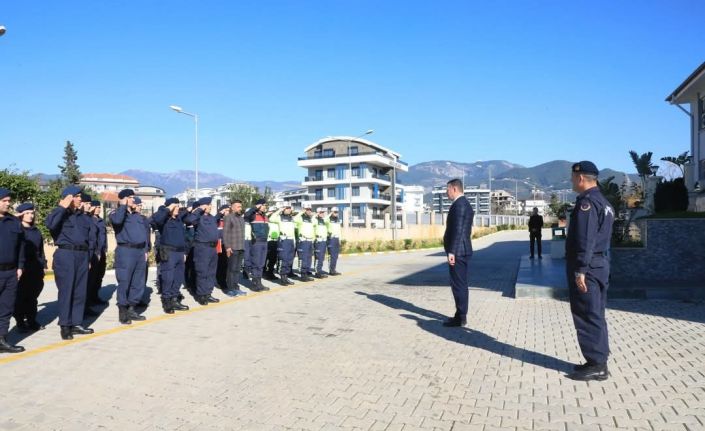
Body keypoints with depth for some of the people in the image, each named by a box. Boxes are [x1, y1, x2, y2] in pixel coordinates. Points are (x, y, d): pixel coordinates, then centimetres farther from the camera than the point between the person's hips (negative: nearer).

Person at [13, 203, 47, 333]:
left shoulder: (36, 231, 12)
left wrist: (43, 265, 11)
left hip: (36, 270, 5)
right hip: (22, 268, -5)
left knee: (33, 296, 10)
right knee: (21, 297, 2)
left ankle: (32, 321, 19)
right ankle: (20, 322, 12)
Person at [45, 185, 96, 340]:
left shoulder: (84, 217, 16)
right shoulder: (61, 215, -1)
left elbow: (92, 236, 18)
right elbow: (49, 223, -24)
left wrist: (89, 253, 9)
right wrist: (62, 207, -15)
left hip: (82, 256, 6)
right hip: (65, 255, -6)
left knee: (80, 291, 7)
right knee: (66, 291, -4)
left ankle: (76, 324, 15)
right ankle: (65, 326, 3)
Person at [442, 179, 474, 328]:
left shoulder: (459, 204, -15)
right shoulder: (464, 204, 17)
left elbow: (458, 230, -22)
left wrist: (452, 251, -23)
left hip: (458, 251, -11)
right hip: (462, 250, 11)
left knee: (458, 285, -4)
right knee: (461, 285, 13)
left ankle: (460, 318, 2)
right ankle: (461, 316, 20)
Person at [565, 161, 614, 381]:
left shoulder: (587, 202, -15)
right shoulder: (603, 202, 17)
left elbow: (585, 240, -23)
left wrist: (580, 270, -23)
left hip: (587, 267, -10)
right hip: (600, 264, 10)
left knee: (588, 316, -3)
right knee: (596, 315, 15)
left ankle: (597, 365, 3)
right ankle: (599, 361, 24)